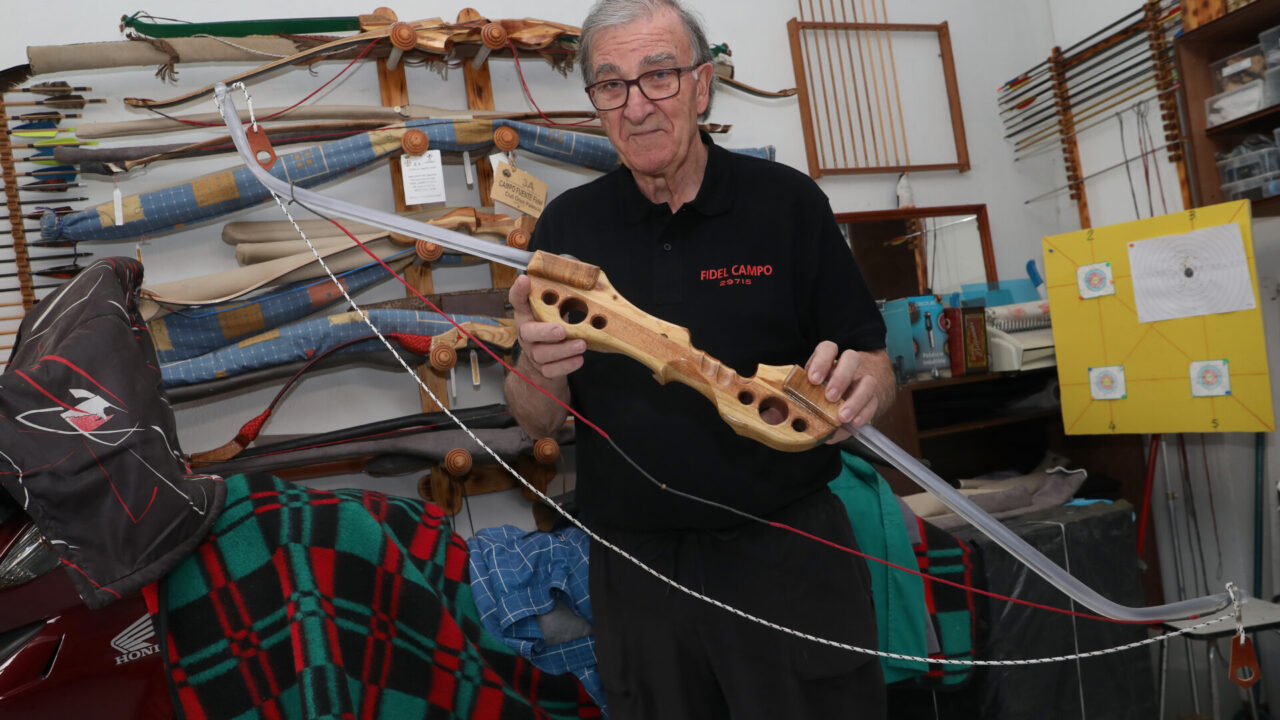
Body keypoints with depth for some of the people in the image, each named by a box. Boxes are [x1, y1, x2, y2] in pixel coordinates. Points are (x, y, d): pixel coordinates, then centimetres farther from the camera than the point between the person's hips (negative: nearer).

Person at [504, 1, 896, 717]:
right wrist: (536, 369, -18)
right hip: (635, 570, 2)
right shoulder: (567, 224, 1)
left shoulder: (788, 201, -5)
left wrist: (859, 386, -24)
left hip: (790, 553, -1)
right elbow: (537, 423, 4)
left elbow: (877, 371, -1)